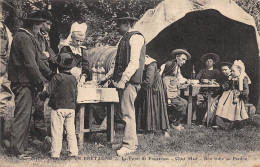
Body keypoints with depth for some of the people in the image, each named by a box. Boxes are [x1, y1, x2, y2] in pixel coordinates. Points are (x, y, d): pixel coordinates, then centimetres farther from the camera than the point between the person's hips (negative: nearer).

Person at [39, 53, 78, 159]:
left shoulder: (57, 77, -12)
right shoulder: (73, 78, 6)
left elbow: (48, 92, -12)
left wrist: (41, 96, 9)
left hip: (58, 108, -5)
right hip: (71, 108, 5)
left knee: (57, 131, 1)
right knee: (71, 130, 11)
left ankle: (55, 153, 6)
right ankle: (73, 151, 13)